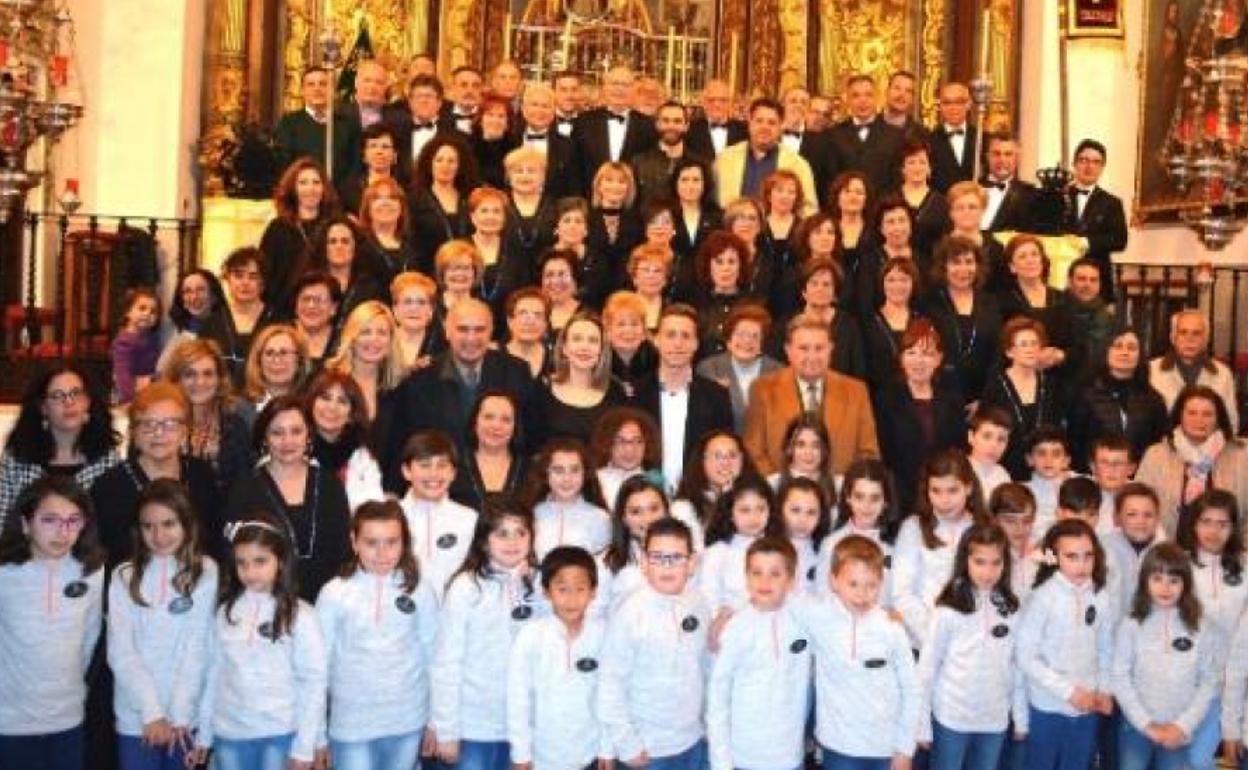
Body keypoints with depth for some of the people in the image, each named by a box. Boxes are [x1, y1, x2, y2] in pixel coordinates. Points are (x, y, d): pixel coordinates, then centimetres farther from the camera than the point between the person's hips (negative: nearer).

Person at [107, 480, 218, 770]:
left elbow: (199, 646, -5)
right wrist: (152, 712, -11)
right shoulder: (124, 577, 3)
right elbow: (120, 651, -2)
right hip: (136, 718, 1)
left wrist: (179, 714, -10)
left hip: (188, 716, -1)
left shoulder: (206, 572, -2)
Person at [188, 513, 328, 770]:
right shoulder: (226, 612, 4)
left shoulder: (300, 615, -9)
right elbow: (214, 673, 10)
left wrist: (304, 747, -11)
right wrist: (203, 734, 12)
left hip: (280, 735, -4)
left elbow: (314, 681, -8)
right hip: (230, 735, 4)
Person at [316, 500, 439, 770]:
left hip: (407, 720, 1)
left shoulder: (419, 589, -5)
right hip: (352, 723, -1)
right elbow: (319, 660, -1)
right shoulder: (334, 594, -9)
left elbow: (432, 654, 2)